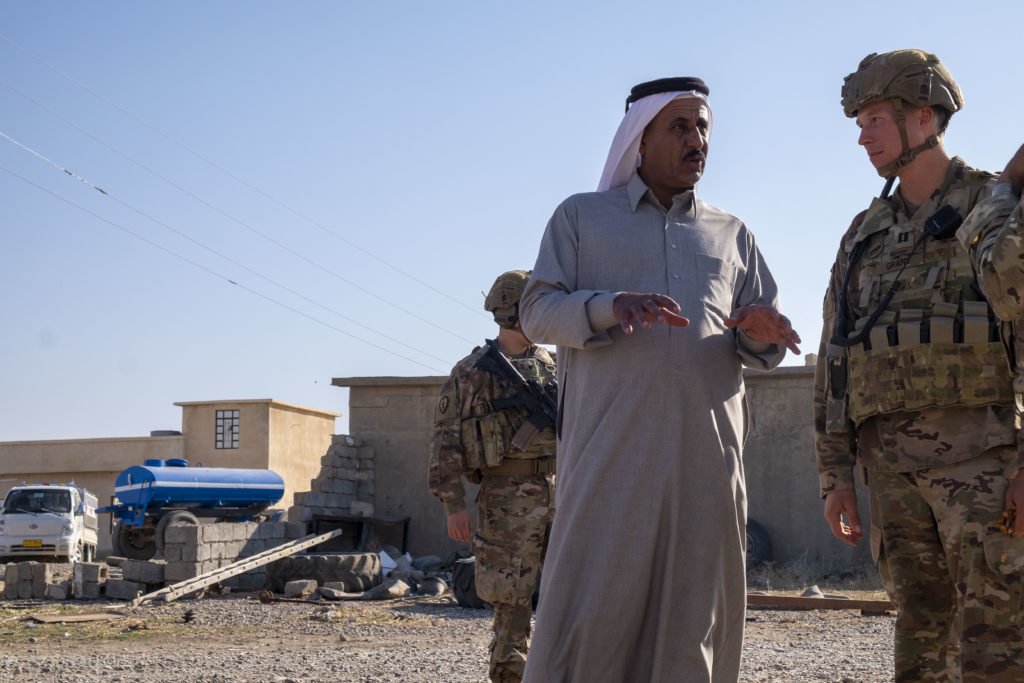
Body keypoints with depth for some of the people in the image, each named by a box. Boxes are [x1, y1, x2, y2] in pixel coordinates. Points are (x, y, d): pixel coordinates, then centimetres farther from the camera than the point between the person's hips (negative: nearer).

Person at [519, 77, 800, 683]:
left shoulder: (732, 234, 23)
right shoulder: (582, 215, 15)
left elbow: (767, 345, 18)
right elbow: (538, 312, 4)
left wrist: (762, 333, -7)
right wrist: (611, 307, -15)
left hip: (708, 451, 3)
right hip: (611, 447, -3)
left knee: (691, 616, 0)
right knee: (592, 612, -10)